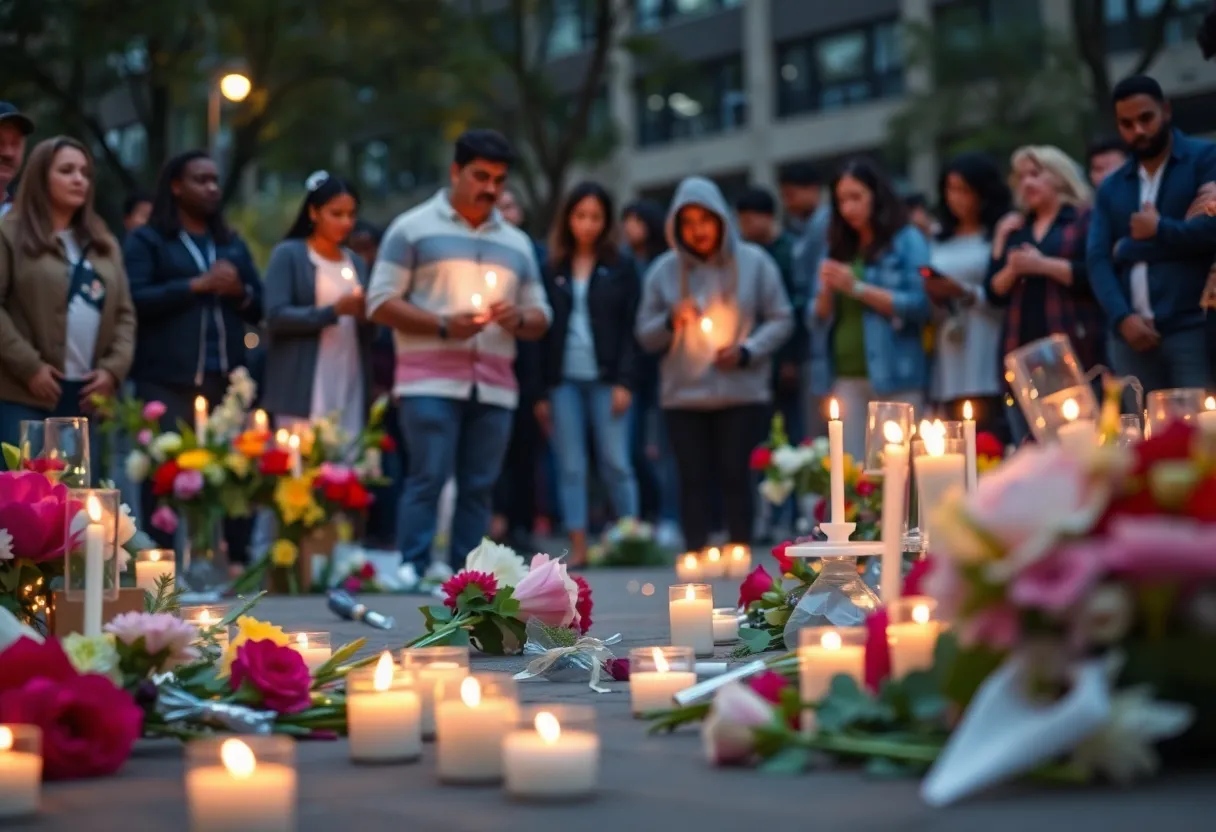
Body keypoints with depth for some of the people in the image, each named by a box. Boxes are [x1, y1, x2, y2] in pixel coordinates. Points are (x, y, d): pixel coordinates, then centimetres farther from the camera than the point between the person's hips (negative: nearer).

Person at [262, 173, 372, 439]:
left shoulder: (357, 263, 16)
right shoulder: (288, 254, 1)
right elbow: (276, 317, -10)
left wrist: (366, 315, -5)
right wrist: (334, 311, -17)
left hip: (350, 389, 5)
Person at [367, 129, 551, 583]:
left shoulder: (516, 242, 20)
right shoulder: (413, 228, 6)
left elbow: (540, 315, 21)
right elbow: (380, 302, 0)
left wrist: (519, 319, -4)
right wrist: (443, 326, -12)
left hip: (494, 387, 4)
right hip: (430, 381, -4)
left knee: (478, 487, 1)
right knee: (428, 479, -11)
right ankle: (411, 575, -8)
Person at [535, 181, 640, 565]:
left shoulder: (620, 268, 4)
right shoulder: (553, 270, 10)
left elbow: (630, 328, 0)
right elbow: (544, 331, 9)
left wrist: (624, 382, -9)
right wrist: (542, 391, 4)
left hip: (605, 378, -2)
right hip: (563, 379, 2)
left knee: (616, 463, -3)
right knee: (570, 468, 2)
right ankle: (578, 547, 4)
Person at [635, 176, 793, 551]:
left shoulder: (753, 262, 3)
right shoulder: (664, 271, 6)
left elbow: (781, 320, 4)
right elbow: (645, 335, 9)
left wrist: (747, 351, -11)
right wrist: (670, 321, -12)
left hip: (743, 392, -1)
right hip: (684, 397, 1)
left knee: (736, 476, -2)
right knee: (694, 480, 0)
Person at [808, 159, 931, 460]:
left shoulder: (907, 241, 2)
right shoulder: (837, 248, 15)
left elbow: (918, 305, -9)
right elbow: (817, 319, 15)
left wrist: (857, 288, -11)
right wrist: (826, 291, -6)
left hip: (894, 375, -4)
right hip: (845, 377, 4)